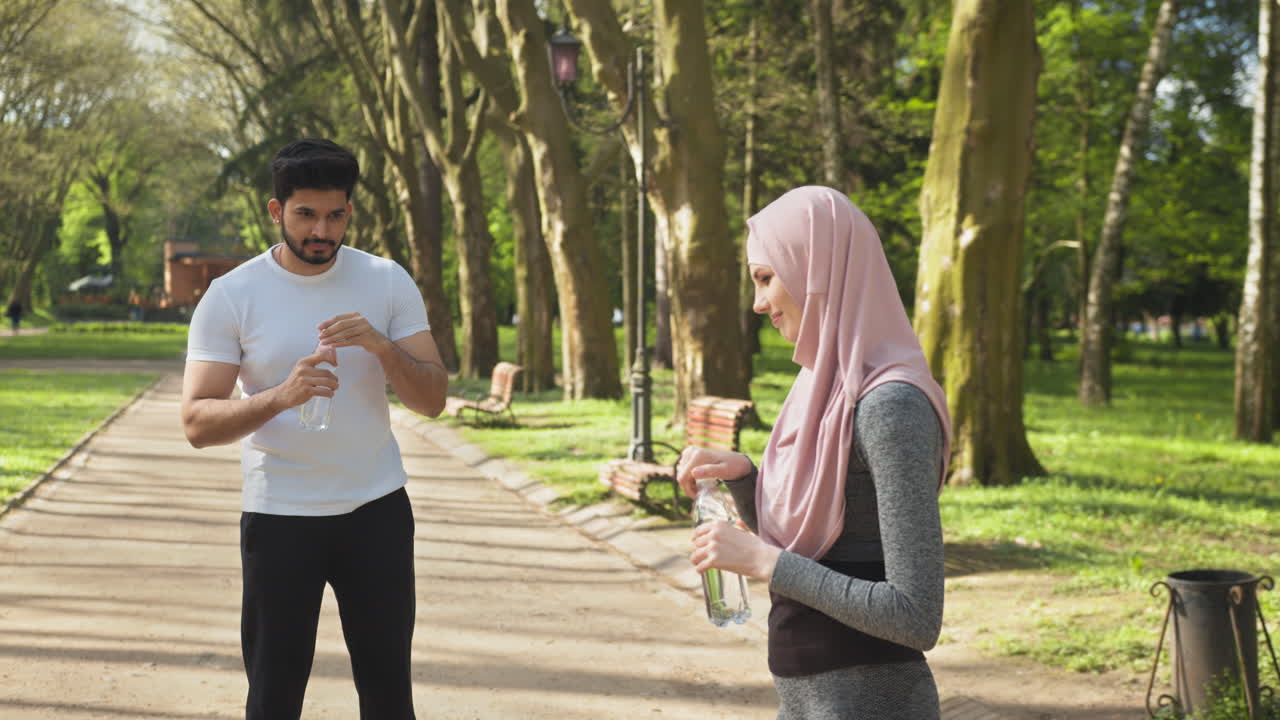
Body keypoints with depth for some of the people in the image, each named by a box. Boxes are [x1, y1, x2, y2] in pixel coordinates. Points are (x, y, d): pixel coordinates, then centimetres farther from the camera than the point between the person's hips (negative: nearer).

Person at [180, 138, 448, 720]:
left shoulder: (388, 283, -1)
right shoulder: (231, 296, -7)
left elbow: (433, 400, -4)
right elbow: (197, 423, -13)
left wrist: (381, 345, -23)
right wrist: (281, 396, -30)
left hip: (377, 508, 2)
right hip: (278, 515, -2)